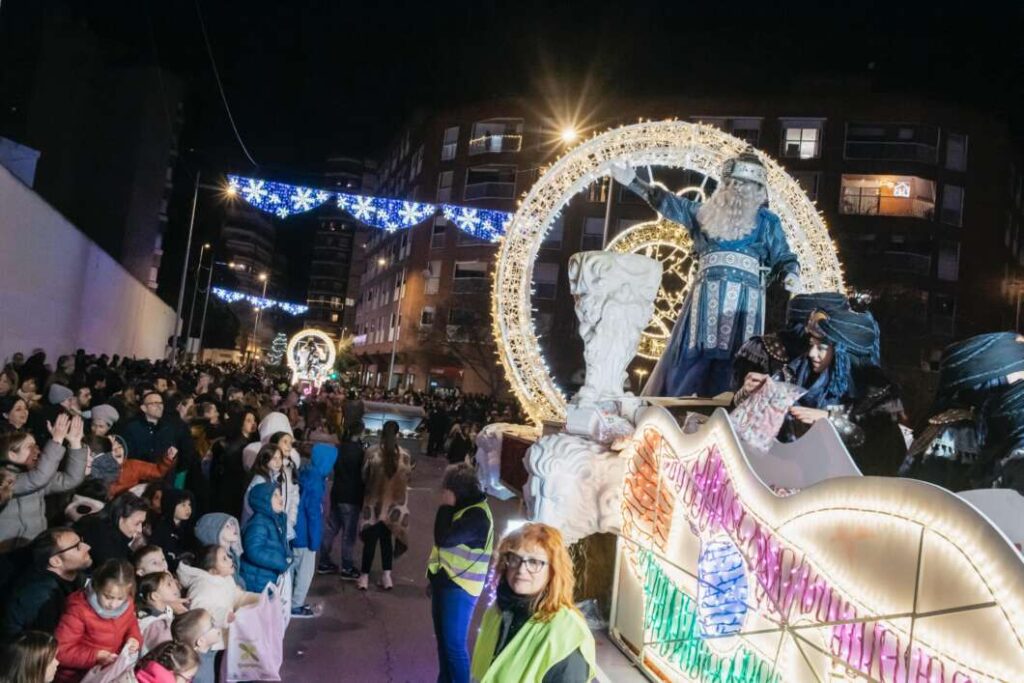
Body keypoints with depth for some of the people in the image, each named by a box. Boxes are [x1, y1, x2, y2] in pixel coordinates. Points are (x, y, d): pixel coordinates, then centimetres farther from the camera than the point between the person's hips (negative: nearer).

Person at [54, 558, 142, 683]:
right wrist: (96, 656, -24)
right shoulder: (79, 609, -18)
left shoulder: (126, 605, -5)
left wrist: (134, 638, -5)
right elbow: (61, 651, -17)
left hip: (114, 668, 5)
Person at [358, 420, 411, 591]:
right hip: (394, 503, 2)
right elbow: (407, 479, 2)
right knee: (387, 538, 15)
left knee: (370, 539, 8)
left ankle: (364, 576, 13)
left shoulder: (372, 453, -12)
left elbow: (364, 476, -3)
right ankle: (386, 575, 15)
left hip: (374, 501, -2)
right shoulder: (404, 455, -7)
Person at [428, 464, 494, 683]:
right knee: (443, 638, 19)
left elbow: (444, 539, -29)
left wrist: (446, 506, -18)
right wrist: (435, 579, 21)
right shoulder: (464, 508, 8)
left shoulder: (477, 515, -22)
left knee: (454, 643, -3)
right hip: (445, 581, 9)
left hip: (459, 588, -9)